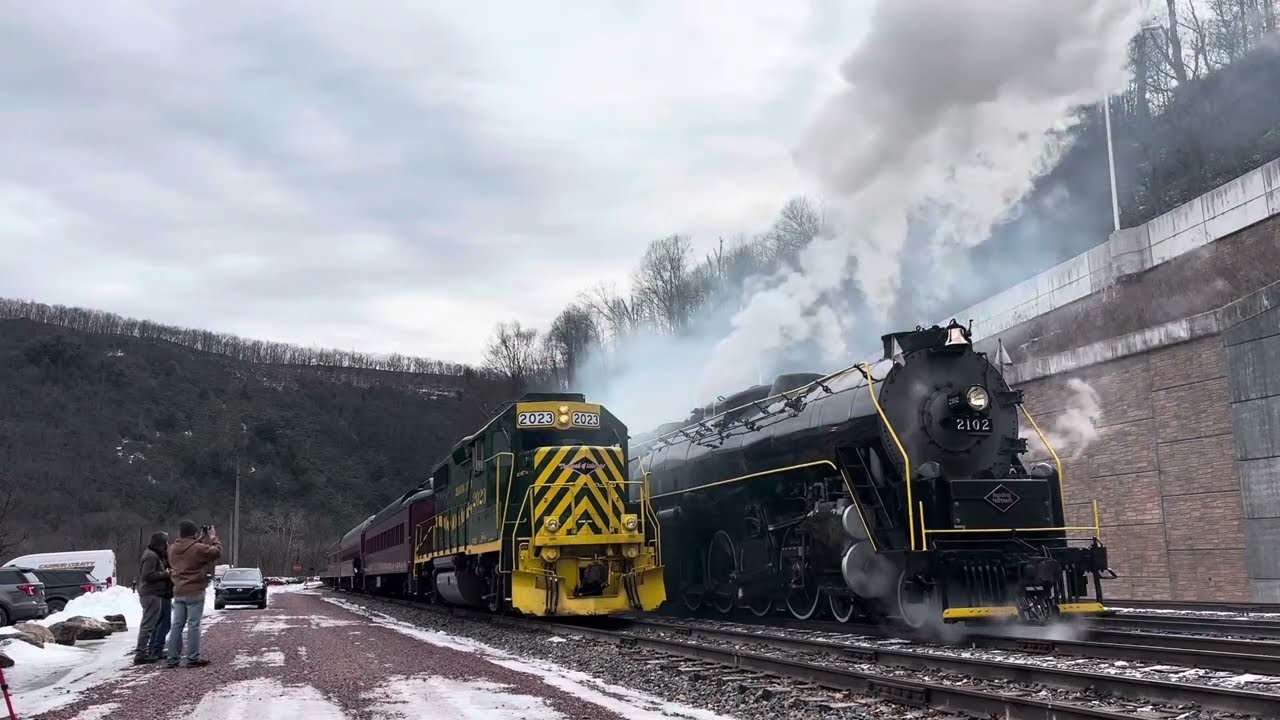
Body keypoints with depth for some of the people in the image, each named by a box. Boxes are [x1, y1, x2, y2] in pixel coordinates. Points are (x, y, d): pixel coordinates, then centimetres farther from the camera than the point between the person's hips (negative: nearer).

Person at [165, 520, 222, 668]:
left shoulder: (173, 549, 4)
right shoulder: (198, 549, -17)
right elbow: (217, 551, -8)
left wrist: (200, 539, 15)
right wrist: (213, 537, 5)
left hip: (178, 592, 7)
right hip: (194, 592, -7)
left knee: (177, 625, 11)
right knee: (193, 625, -2)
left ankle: (172, 658, 13)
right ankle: (192, 658, 0)